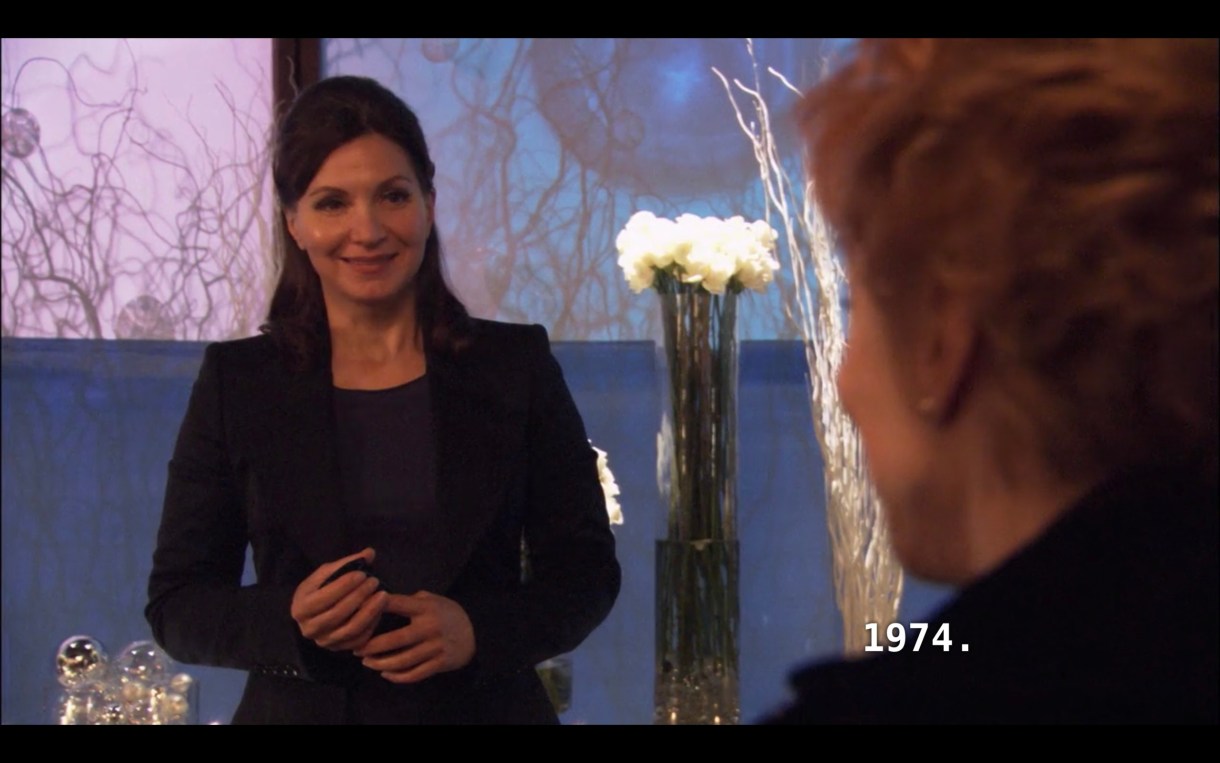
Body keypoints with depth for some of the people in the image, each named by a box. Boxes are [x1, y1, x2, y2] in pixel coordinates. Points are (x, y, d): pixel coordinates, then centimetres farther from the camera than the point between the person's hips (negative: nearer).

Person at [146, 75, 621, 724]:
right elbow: (175, 604, -1)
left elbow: (587, 571, 1)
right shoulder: (236, 380, -1)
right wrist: (291, 621, -20)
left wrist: (478, 630, -17)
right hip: (301, 709, 0)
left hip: (483, 706, 0)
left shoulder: (517, 365, 0)